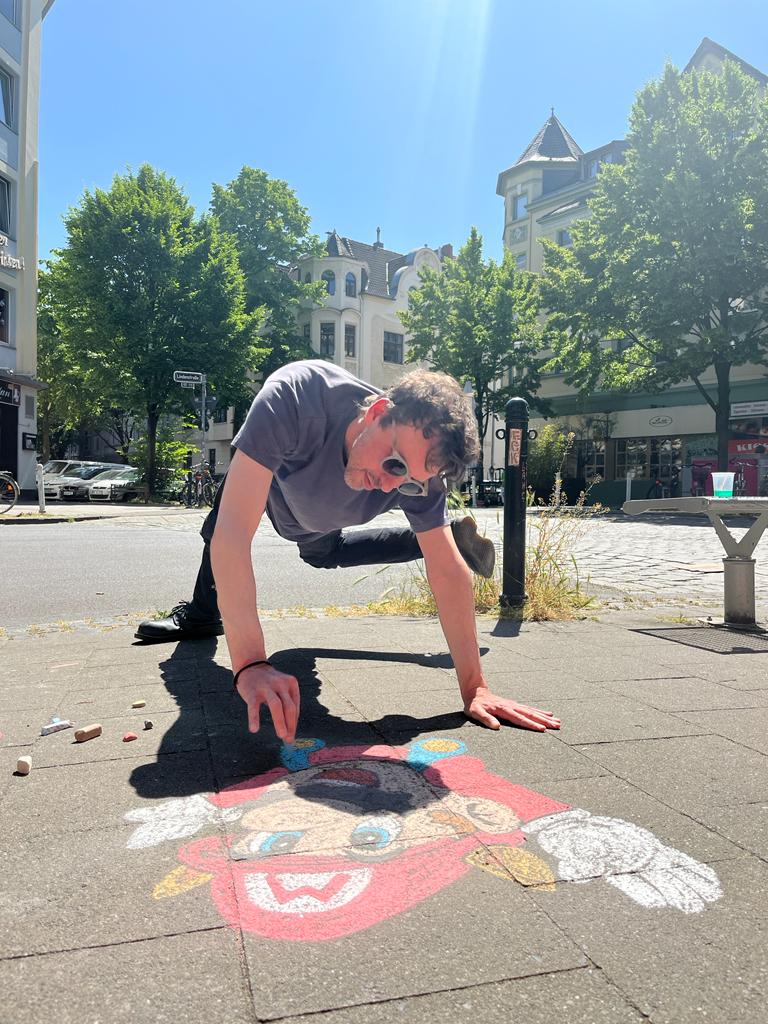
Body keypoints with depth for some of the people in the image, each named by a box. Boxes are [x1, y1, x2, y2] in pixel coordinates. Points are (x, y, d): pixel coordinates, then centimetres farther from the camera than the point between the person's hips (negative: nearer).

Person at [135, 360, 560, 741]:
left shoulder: (419, 468, -41)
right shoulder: (294, 399, -54)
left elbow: (449, 572, -36)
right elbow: (232, 534, -59)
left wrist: (474, 690, -38)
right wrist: (250, 663, -67)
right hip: (267, 473, -1)